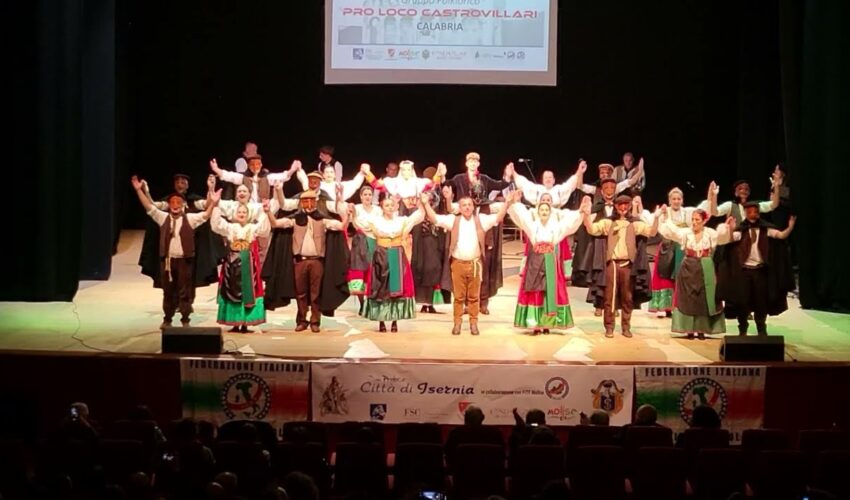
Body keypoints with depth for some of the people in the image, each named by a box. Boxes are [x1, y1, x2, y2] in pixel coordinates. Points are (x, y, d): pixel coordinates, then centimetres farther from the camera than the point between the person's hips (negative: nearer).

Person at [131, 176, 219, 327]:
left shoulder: (190, 219, 2)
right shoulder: (163, 217, 7)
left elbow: (205, 215, -8)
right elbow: (149, 207, 2)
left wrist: (213, 203, -24)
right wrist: (139, 190, -7)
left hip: (184, 260, -2)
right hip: (167, 259, 2)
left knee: (185, 291, 3)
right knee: (168, 291, 10)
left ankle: (185, 320, 10)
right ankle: (167, 319, 19)